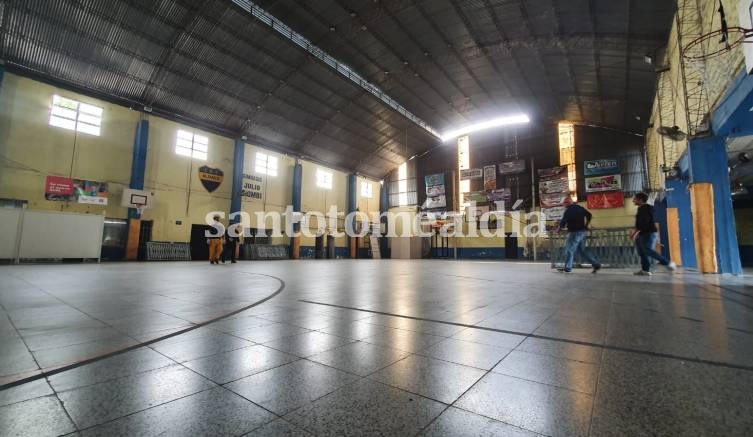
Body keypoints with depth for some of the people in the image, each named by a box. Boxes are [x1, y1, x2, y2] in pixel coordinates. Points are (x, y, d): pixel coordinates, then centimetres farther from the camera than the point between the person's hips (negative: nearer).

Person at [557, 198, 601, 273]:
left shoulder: (568, 210, -13)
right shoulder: (580, 208, 11)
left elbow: (563, 222, -15)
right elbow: (589, 215, 19)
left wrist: (560, 228, 4)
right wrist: (586, 225, 24)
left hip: (575, 232, -8)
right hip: (583, 232, 8)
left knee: (569, 250, -2)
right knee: (582, 250, 17)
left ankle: (567, 268, 0)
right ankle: (596, 265, 15)